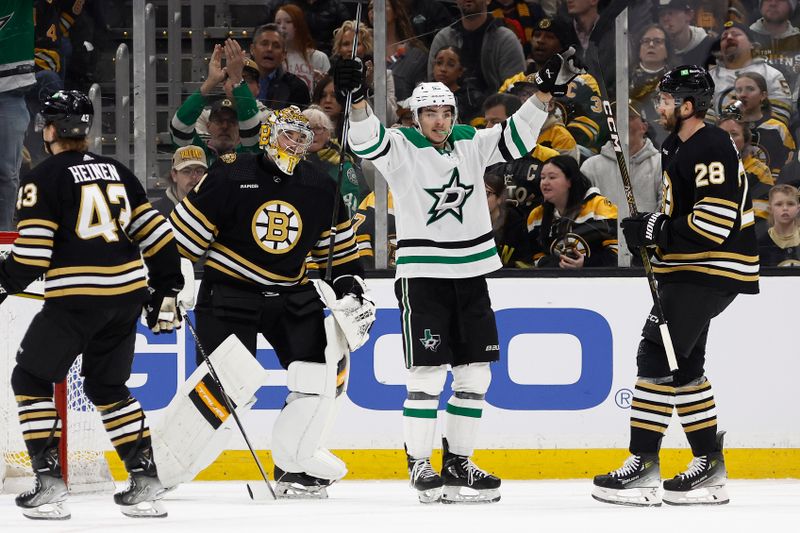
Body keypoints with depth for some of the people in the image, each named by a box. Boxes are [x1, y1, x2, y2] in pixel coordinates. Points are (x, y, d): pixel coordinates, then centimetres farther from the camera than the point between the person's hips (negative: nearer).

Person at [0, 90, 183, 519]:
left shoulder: (45, 178, -5)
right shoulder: (116, 172, 13)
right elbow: (156, 234, 13)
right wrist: (165, 291, 20)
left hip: (75, 298, -6)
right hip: (128, 293, 6)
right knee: (108, 386, 21)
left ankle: (49, 483, -1)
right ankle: (145, 483, 14)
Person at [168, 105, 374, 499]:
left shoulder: (321, 190, 4)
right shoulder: (230, 178, -12)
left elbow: (339, 249, 16)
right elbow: (182, 234, -10)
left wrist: (351, 291, 5)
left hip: (294, 295, 5)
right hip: (229, 293, -5)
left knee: (322, 372, -6)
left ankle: (295, 465, 8)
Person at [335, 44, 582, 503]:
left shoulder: (471, 144, 7)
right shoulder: (402, 148, -5)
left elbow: (517, 137, 7)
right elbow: (367, 139, -22)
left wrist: (546, 92, -4)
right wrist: (357, 98, -39)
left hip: (472, 273, 5)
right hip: (422, 274, -5)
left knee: (475, 374, 7)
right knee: (427, 373, -9)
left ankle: (458, 461, 16)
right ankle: (420, 465, -1)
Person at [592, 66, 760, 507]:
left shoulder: (711, 149, -18)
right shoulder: (677, 148, 16)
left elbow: (714, 222, -25)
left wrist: (655, 231, -19)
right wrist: (648, 228, 8)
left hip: (711, 271, -11)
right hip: (688, 271, 11)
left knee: (658, 357, -13)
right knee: (683, 364, 14)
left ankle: (643, 466, -13)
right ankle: (709, 465, 19)